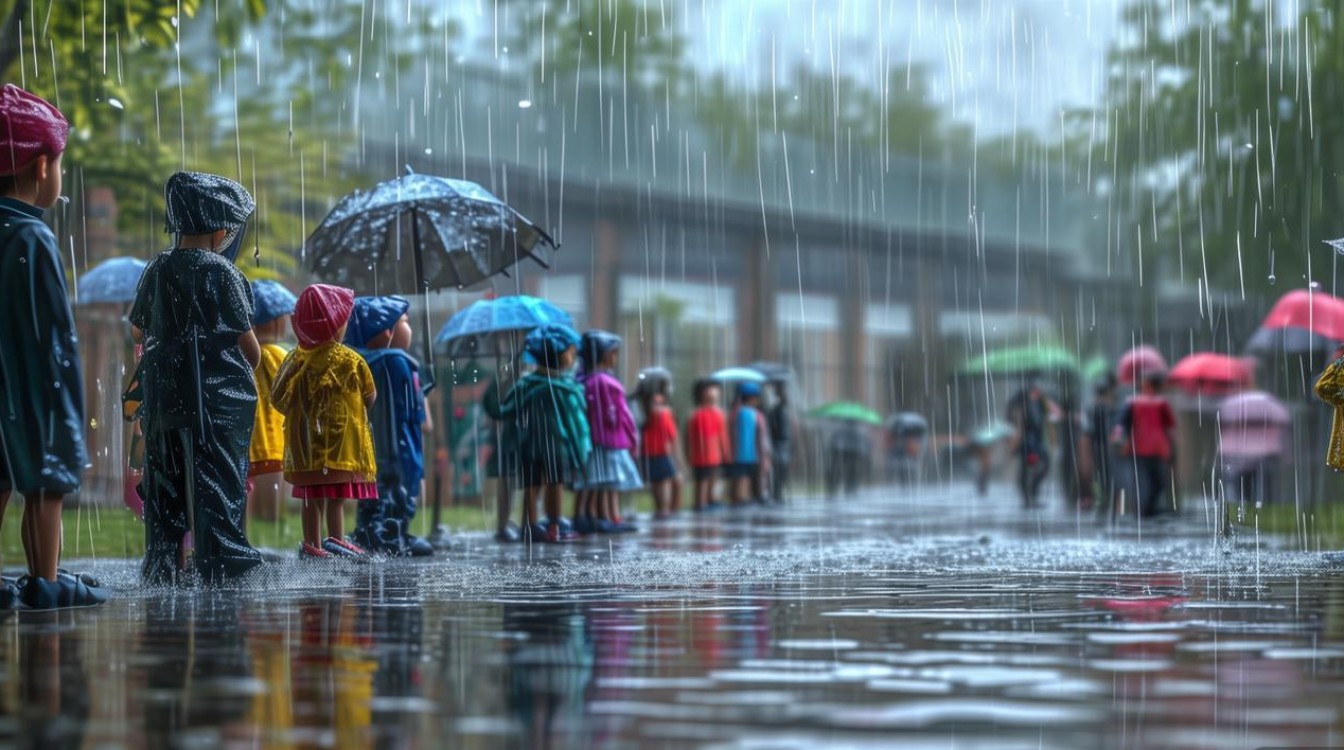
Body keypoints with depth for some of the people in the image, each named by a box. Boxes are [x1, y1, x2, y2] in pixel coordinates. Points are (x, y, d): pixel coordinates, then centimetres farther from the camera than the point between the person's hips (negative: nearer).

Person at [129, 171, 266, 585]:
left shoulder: (157, 269, 6)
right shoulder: (221, 272, -9)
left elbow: (140, 328, 14)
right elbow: (246, 339, -8)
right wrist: (253, 359, 12)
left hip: (163, 391, 5)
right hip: (218, 394, -5)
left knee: (165, 481, 10)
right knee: (218, 478, -2)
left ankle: (162, 566, 11)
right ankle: (222, 562, -5)